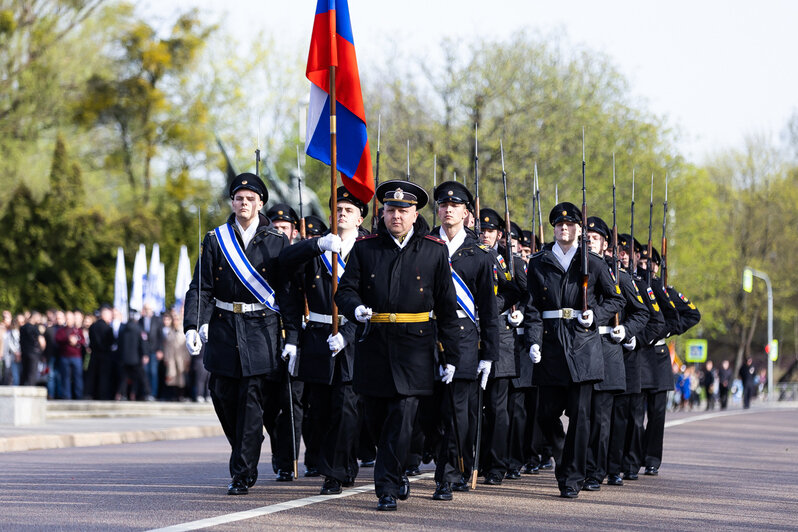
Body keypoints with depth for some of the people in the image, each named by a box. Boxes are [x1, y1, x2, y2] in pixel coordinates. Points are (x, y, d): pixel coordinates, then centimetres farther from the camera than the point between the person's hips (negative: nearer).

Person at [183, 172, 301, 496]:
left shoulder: (277, 242, 2)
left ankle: (242, 473, -2)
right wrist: (192, 326, -11)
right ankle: (243, 455, 27)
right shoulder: (216, 240, 7)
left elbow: (289, 293, 1)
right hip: (223, 328, 2)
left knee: (251, 402, -7)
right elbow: (201, 288, 3)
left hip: (262, 329, -2)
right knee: (223, 397, 4)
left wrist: (292, 338, -5)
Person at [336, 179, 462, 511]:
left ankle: (387, 488, -8)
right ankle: (398, 474, 33)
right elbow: (345, 290, 4)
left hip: (414, 346, -2)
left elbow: (447, 306, 5)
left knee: (402, 416, -11)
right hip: (373, 343, 2)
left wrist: (452, 355, 1)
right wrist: (355, 309, -20)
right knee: (376, 419, 9)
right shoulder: (365, 248, 6)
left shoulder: (434, 250, 4)